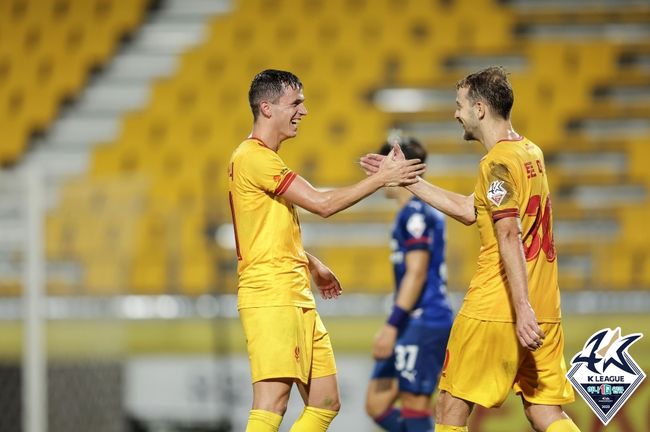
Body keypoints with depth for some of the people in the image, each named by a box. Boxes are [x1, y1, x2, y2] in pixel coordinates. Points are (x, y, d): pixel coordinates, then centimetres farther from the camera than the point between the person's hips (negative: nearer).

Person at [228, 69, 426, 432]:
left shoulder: (266, 158, 21)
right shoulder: (254, 157, -12)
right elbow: (322, 203, -17)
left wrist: (312, 265, 27)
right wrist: (382, 178, -10)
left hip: (297, 300, 10)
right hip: (271, 297, -10)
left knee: (326, 403, 8)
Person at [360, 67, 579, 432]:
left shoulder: (499, 163, -12)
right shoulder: (531, 153, 15)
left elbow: (509, 235, -22)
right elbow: (468, 211, 23)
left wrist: (522, 309, -29)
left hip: (493, 309, -8)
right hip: (545, 312, 8)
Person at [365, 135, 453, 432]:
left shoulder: (415, 214, -12)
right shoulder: (423, 211, 18)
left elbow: (416, 273, -19)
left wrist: (392, 326, -22)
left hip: (422, 325, -10)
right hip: (414, 327, 10)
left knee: (414, 407, -9)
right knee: (377, 405, 9)